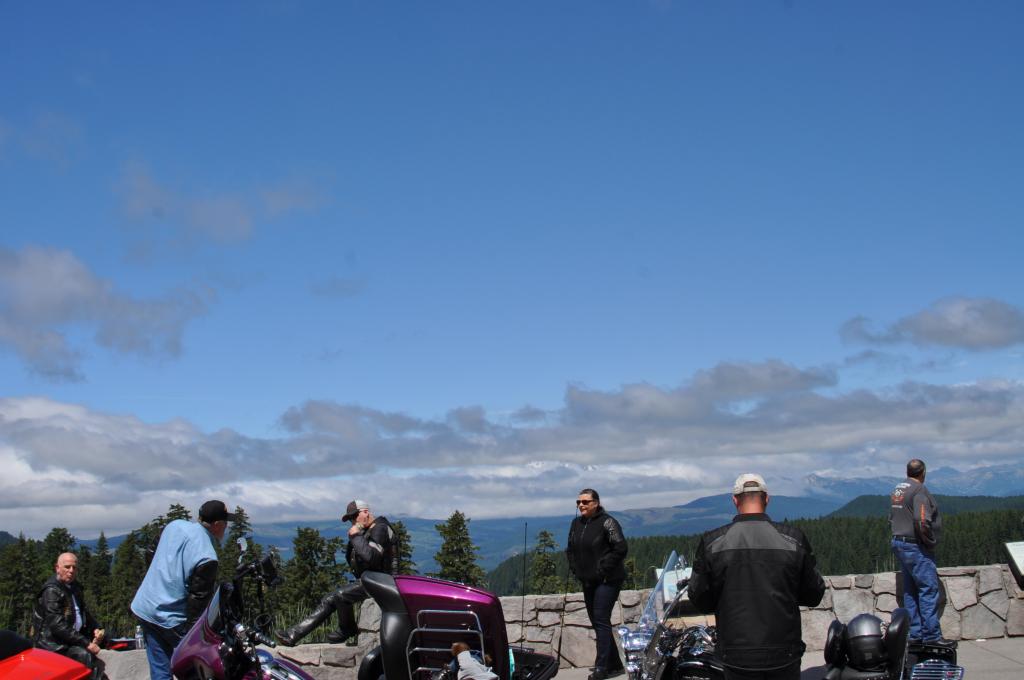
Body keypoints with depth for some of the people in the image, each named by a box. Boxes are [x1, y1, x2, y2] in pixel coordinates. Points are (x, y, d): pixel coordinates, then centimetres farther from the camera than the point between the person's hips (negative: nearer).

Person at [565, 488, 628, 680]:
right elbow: (570, 549, 22)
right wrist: (575, 569, 10)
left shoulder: (606, 522, -12)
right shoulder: (576, 523, 9)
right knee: (596, 621, 11)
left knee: (601, 619, -13)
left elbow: (621, 548, -17)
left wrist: (604, 569, -17)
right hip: (588, 581, 8)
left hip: (608, 580, -8)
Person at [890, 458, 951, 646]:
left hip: (899, 543, 9)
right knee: (929, 589, -7)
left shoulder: (897, 489, 13)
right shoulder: (919, 490, -15)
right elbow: (922, 521, -24)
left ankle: (915, 633, 14)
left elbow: (891, 519, 17)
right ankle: (931, 635, -7)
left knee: (910, 591, 12)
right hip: (916, 546, -9)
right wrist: (931, 542, -12)